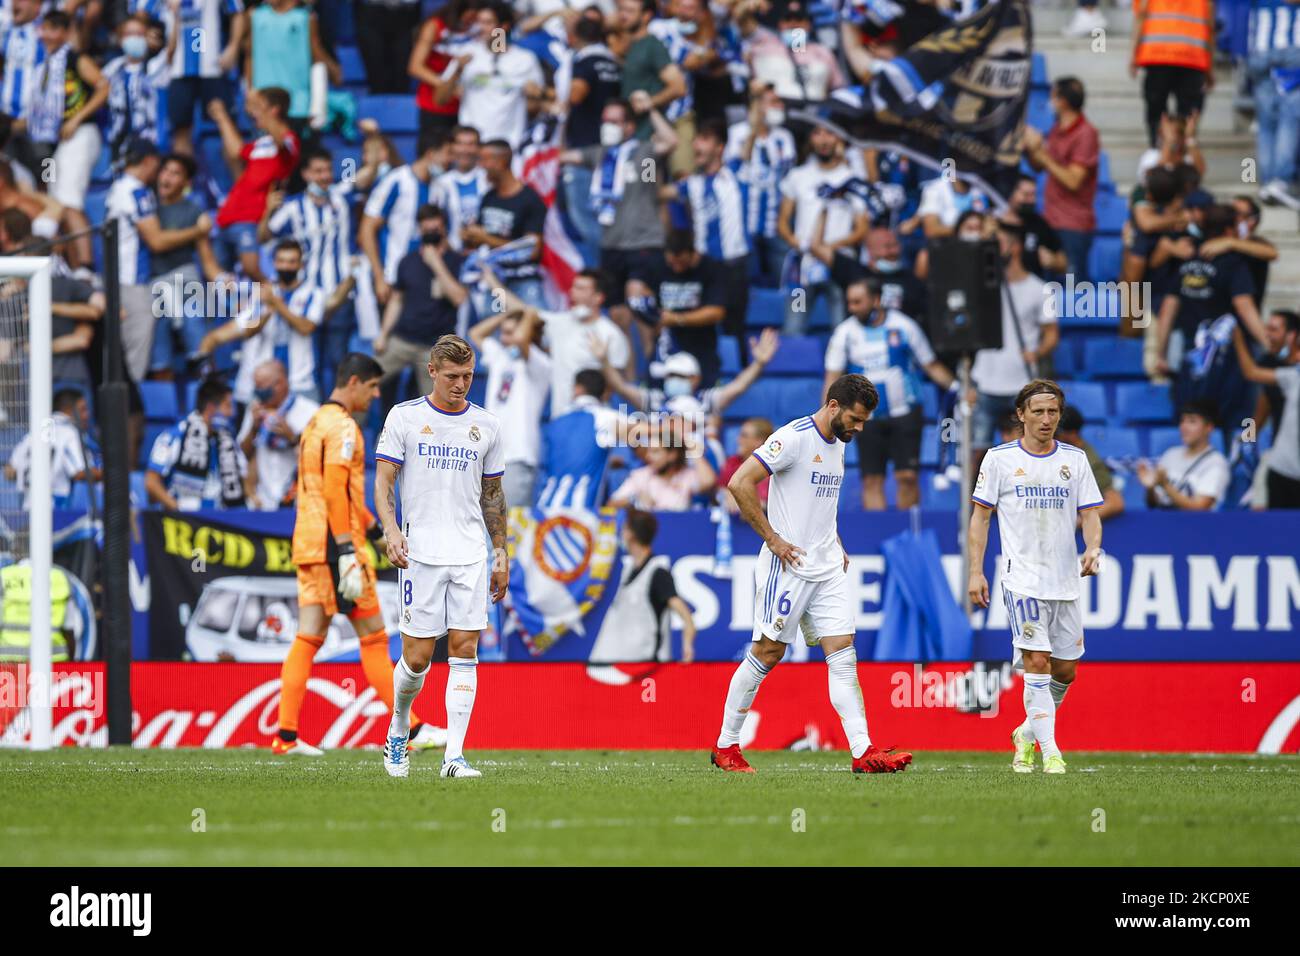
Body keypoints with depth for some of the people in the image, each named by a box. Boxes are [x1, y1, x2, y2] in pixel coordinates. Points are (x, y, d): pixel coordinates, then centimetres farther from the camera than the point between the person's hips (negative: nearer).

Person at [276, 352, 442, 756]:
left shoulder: (316, 423, 20)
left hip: (308, 546, 9)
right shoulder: (342, 427, -11)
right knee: (373, 636, -3)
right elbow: (337, 492, -20)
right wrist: (347, 556, -23)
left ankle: (286, 736, -1)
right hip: (333, 545, -9)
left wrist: (378, 533, 30)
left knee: (308, 638, 5)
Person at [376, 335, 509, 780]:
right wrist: (391, 529, -18)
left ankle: (454, 755, -8)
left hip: (470, 556, 2)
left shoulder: (486, 425, 10)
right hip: (420, 555, -2)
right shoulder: (404, 417, 2)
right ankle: (398, 732, 25)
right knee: (417, 658, -2)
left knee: (465, 651, -6)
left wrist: (501, 553, 14)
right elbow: (382, 481, -1)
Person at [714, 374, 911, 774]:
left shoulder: (837, 445, 14)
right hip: (788, 566, -8)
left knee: (842, 651, -2)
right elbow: (739, 483, -20)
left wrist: (837, 546, 15)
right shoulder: (793, 438, -13)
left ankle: (863, 752, -9)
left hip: (828, 568, 8)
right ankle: (725, 745, 12)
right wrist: (773, 539, -18)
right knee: (768, 653, -1)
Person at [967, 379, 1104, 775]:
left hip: (1066, 580, 4)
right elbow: (980, 516, 4)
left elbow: (1089, 514, 8)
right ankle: (1050, 751, -14)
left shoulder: (1075, 459, 9)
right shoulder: (1000, 458, 1)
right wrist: (976, 572, -3)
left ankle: (1028, 733, 29)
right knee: (1036, 662, -14)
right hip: (1022, 577, -4)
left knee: (1065, 669, 7)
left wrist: (1093, 549, -13)